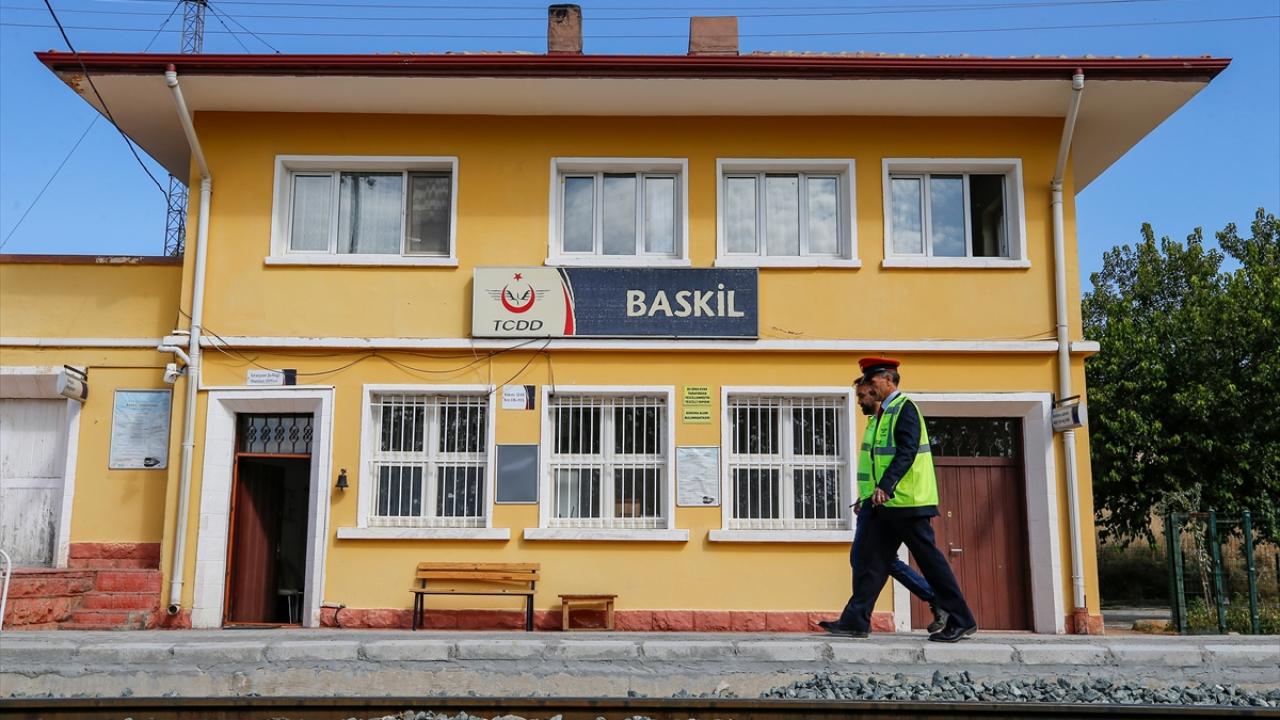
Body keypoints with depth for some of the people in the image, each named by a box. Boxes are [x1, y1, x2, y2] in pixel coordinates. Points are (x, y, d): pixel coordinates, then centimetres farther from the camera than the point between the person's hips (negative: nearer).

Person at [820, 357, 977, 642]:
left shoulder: (905, 408, -10)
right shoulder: (887, 411, 18)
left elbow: (907, 451, -22)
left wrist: (884, 486, -30)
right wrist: (880, 492, 20)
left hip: (908, 501, -9)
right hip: (889, 502, 9)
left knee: (929, 559, -3)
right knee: (870, 558, 4)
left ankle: (962, 621, 7)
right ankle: (855, 620, 5)